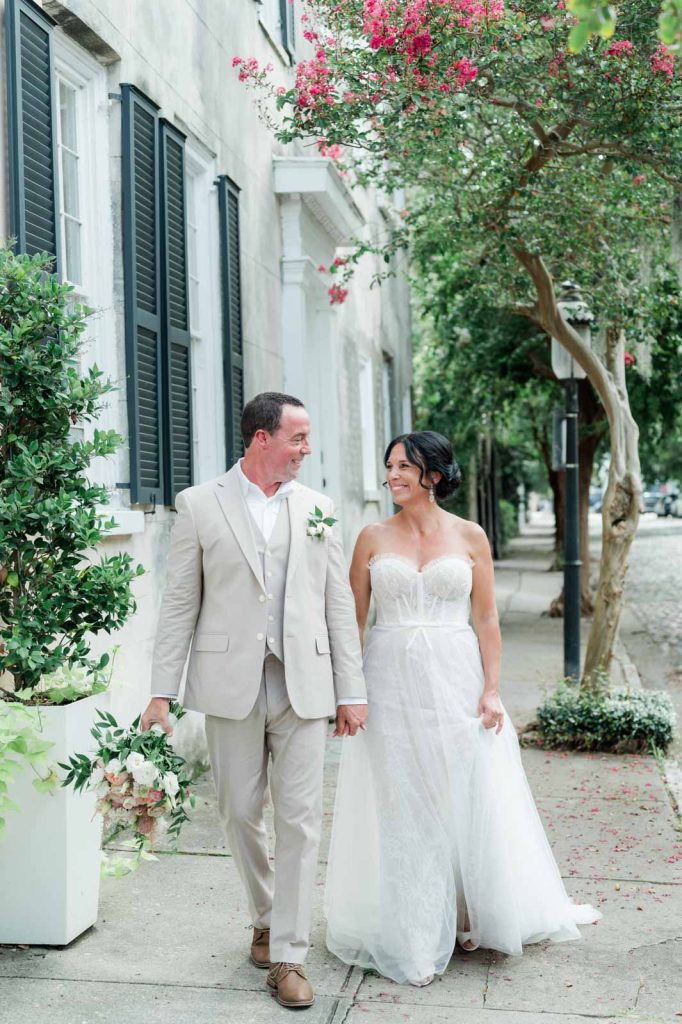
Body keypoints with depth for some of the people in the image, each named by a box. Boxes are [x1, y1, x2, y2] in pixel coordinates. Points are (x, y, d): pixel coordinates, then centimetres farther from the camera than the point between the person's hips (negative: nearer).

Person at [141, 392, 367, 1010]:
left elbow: (339, 603, 8)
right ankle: (266, 917, 34)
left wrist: (352, 691, 3)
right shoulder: (200, 505, 1)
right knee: (241, 813, 10)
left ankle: (288, 955, 9)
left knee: (300, 819, -1)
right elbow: (181, 604, 1)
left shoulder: (318, 508, 8)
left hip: (303, 684, 1)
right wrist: (162, 691, -4)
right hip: (231, 685, -1)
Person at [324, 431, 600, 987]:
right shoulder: (374, 537, 3)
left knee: (468, 800, 7)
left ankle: (470, 915, 27)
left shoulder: (469, 536, 2)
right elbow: (354, 618, 4)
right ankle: (410, 933, 18)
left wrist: (492, 689, -5)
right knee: (401, 807, 6)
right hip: (392, 683, 0)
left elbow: (487, 618, 2)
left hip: (455, 679, 0)